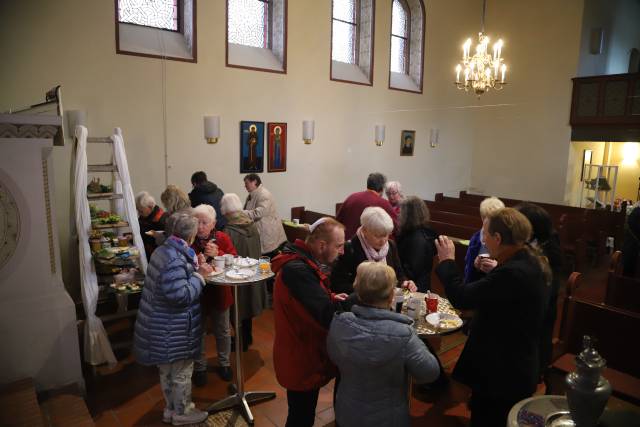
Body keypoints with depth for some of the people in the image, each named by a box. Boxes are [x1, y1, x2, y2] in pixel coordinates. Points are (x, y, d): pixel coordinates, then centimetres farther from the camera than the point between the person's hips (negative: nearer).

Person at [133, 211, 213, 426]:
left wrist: (195, 270, 3)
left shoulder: (164, 250, 4)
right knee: (181, 371, 11)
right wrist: (199, 276, -18)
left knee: (168, 370, 24)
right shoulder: (175, 259, -28)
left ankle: (171, 408, 41)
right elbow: (181, 295, -30)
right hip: (173, 329, -10)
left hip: (163, 326, 10)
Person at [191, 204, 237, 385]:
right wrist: (198, 262, -33)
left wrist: (218, 254, -26)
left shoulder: (222, 238, -7)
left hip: (220, 292, 2)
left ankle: (224, 363, 41)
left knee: (223, 331, 19)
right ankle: (200, 367, 36)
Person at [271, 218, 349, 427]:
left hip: (303, 355, 9)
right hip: (301, 361, -9)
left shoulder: (300, 262, 2)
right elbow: (328, 316, -34)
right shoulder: (298, 270, -31)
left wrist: (331, 298, -5)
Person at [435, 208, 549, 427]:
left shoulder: (513, 272, -31)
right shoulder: (530, 263, 1)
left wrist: (447, 261, -16)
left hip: (501, 372, -9)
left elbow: (461, 298, -28)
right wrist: (495, 270, 3)